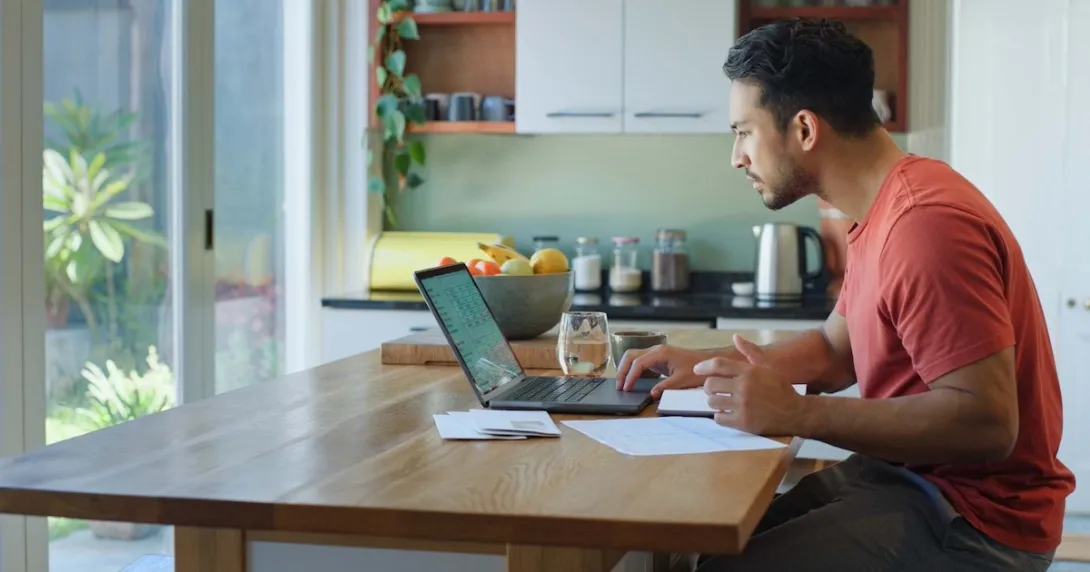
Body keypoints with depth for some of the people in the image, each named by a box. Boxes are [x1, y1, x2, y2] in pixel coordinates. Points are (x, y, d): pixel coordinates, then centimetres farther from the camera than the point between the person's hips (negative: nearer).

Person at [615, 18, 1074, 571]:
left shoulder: (925, 222, -24)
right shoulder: (880, 211, 8)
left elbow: (986, 421, -28)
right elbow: (835, 349, 20)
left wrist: (796, 412, -27)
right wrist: (703, 364, 6)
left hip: (973, 520, -9)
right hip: (903, 473, 10)